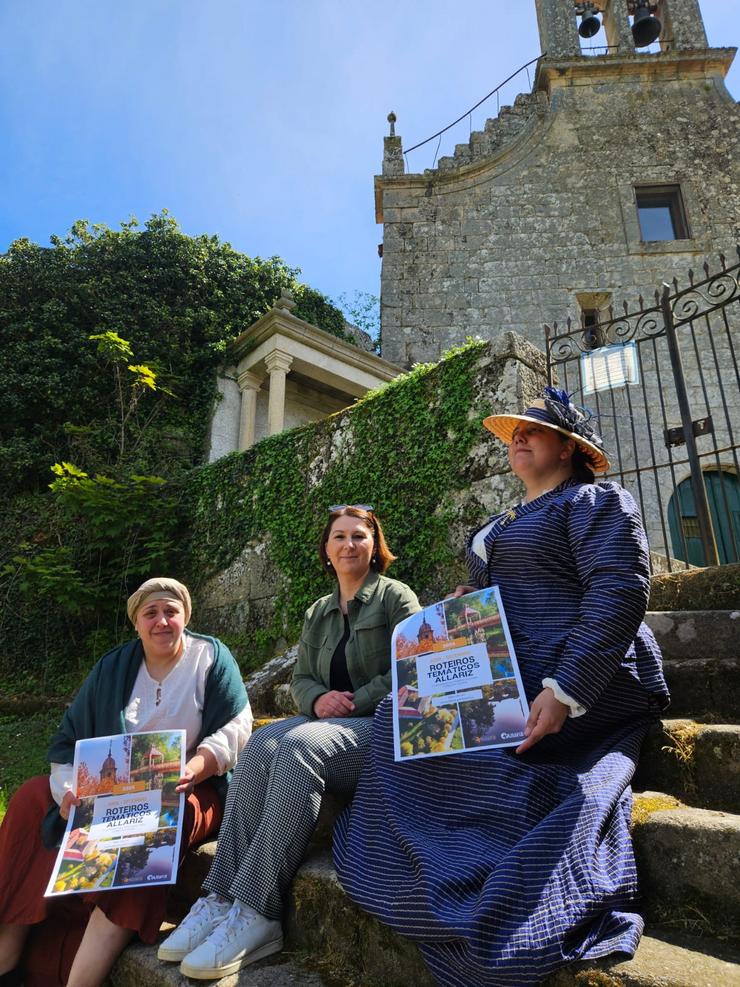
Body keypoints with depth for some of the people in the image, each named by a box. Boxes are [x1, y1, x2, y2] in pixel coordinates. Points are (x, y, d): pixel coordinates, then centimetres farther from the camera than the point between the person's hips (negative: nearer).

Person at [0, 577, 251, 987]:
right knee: (33, 800, -12)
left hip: (188, 791, -4)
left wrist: (191, 770, -26)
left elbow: (236, 729, -10)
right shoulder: (113, 668, 7)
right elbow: (69, 738, 5)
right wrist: (68, 788, -15)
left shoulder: (211, 657, -3)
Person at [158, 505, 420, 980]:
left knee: (298, 745, -33)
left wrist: (353, 703, -15)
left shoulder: (396, 597, 1)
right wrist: (318, 699, -8)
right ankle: (223, 899, -24)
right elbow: (301, 679, 15)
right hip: (327, 722, 6)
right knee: (260, 747, -25)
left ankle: (256, 915, -28)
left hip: (380, 726, -5)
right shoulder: (318, 613, 19)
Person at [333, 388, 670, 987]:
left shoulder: (595, 501, -4)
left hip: (582, 687, -9)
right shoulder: (502, 525, 23)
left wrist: (565, 691, -27)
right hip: (505, 684, 9)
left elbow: (619, 595, -18)